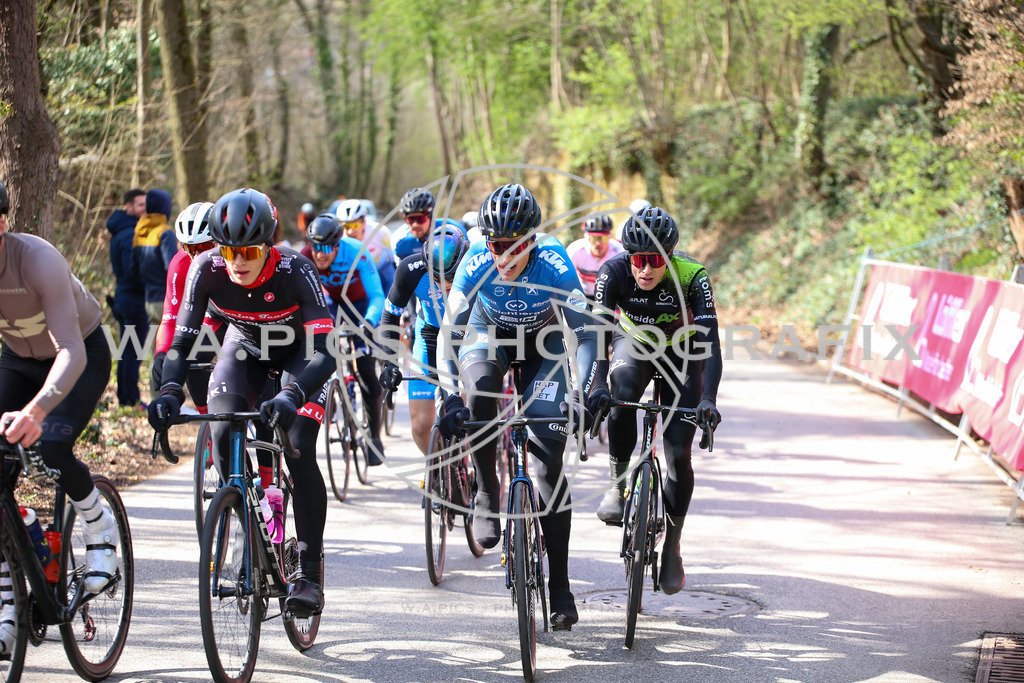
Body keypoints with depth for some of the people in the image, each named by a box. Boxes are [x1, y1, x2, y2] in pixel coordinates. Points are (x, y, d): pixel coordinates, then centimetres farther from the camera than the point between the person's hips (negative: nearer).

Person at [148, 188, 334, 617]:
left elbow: (323, 353, -42)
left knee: (299, 452, -19)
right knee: (222, 437, -18)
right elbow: (181, 343, -26)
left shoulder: (294, 270, -36)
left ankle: (310, 573, -10)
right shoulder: (207, 268, -28)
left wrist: (291, 395, -60)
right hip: (245, 346, 3)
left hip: (300, 351, -3)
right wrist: (170, 391, -46)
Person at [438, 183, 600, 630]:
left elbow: (585, 335, -30)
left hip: (543, 345, -1)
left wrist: (582, 396, -43)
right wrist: (452, 394, -35)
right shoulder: (475, 266, -29)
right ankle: (487, 496, -15)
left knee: (549, 460, -11)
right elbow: (450, 331, -23)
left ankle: (560, 587, -6)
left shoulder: (555, 267, -32)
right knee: (480, 390, -37)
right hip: (489, 337, 1)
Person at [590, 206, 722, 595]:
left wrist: (708, 399, -50)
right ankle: (619, 482, -18)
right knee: (622, 392, -36)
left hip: (680, 352, -1)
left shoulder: (692, 277, -32)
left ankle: (672, 545, 9)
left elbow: (710, 342, -37)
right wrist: (598, 385, -49)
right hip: (633, 343, 1)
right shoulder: (614, 271, -28)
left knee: (678, 452, -9)